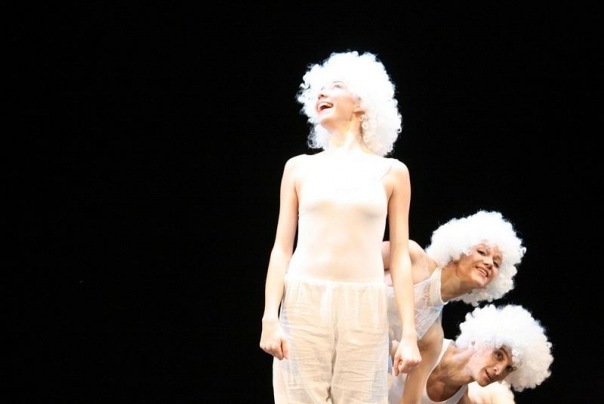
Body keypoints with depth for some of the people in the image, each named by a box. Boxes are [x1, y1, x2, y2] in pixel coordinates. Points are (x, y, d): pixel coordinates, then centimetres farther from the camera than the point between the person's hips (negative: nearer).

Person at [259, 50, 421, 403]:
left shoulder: (391, 172, 8)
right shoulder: (300, 168, 11)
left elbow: (400, 255, 5)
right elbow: (282, 247, 8)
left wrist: (409, 333, -1)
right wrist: (270, 317, -4)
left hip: (364, 309, 0)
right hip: (304, 305, 1)